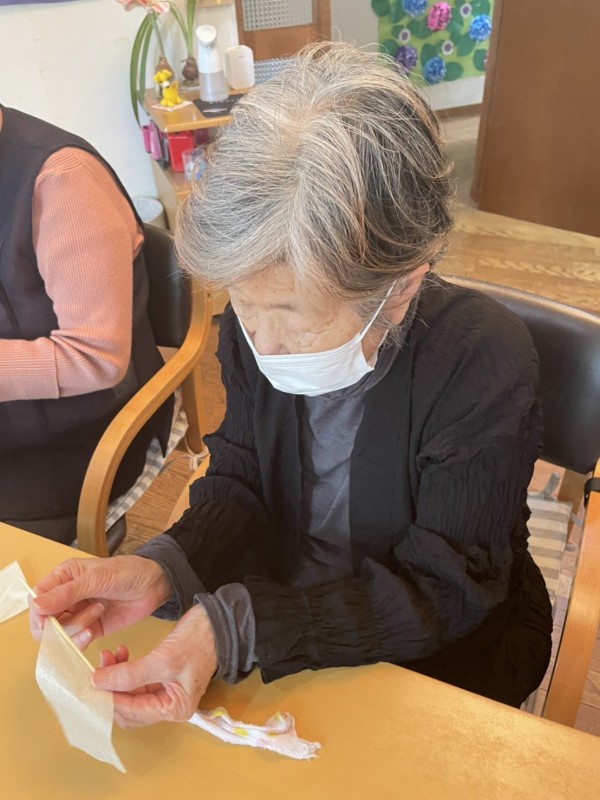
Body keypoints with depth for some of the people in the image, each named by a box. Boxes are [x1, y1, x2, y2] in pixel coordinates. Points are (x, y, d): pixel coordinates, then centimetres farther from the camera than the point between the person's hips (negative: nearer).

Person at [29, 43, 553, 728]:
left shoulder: (486, 367, -28)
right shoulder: (255, 326, -14)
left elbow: (443, 592, -24)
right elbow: (237, 485, -6)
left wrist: (235, 629, -36)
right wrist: (161, 570, -27)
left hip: (443, 647, -2)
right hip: (288, 597, 3)